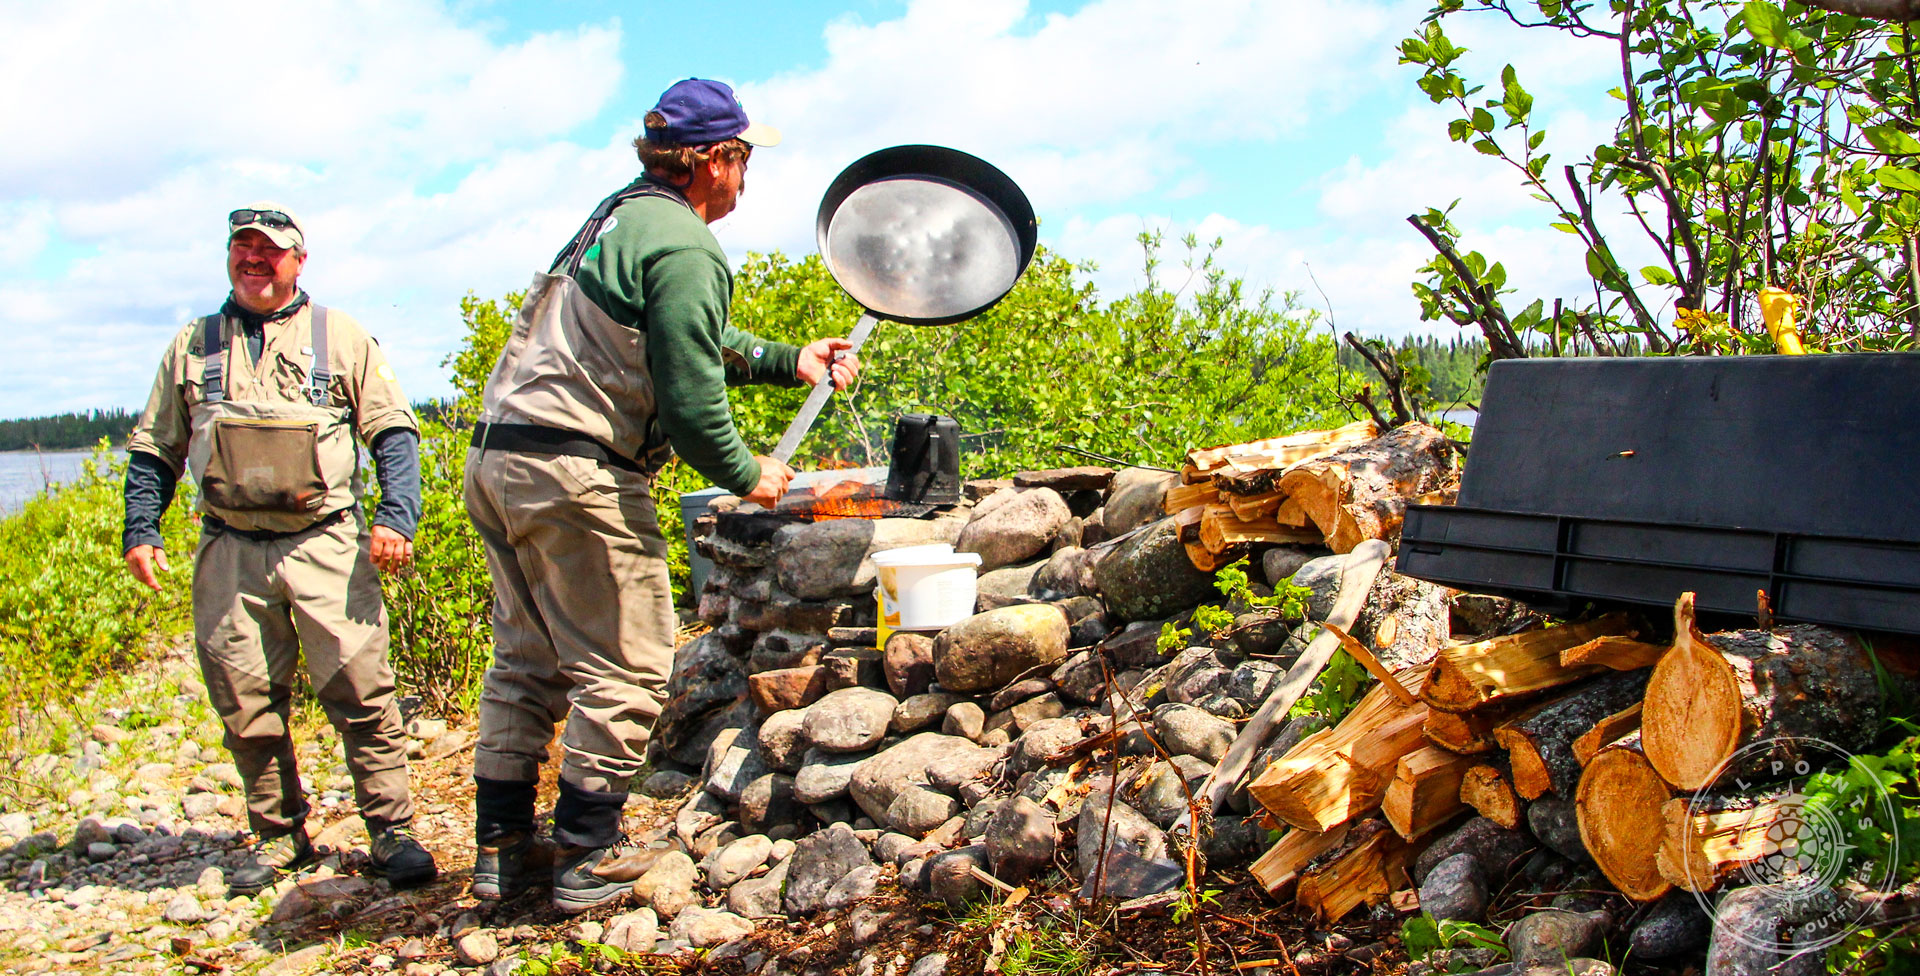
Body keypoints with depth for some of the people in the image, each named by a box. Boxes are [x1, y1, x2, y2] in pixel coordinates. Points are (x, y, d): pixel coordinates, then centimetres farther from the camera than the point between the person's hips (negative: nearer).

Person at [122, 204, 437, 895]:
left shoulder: (341, 338, 10)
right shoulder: (193, 346, 17)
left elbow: (394, 433, 6)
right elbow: (154, 449, 21)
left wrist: (395, 519, -6)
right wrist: (141, 528, 8)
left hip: (325, 545, -3)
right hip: (230, 553, 3)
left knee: (360, 691, -9)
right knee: (245, 703, 4)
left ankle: (391, 830, -1)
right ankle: (278, 835, 17)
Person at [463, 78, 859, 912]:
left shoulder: (617, 215, 19)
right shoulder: (683, 248, -12)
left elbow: (695, 341, 29)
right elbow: (689, 399, -15)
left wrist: (789, 361, 27)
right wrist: (746, 477, 0)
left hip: (496, 458, 10)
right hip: (577, 470, -10)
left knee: (526, 662, 16)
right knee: (622, 669, 1)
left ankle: (502, 849, 22)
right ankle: (585, 858, 7)